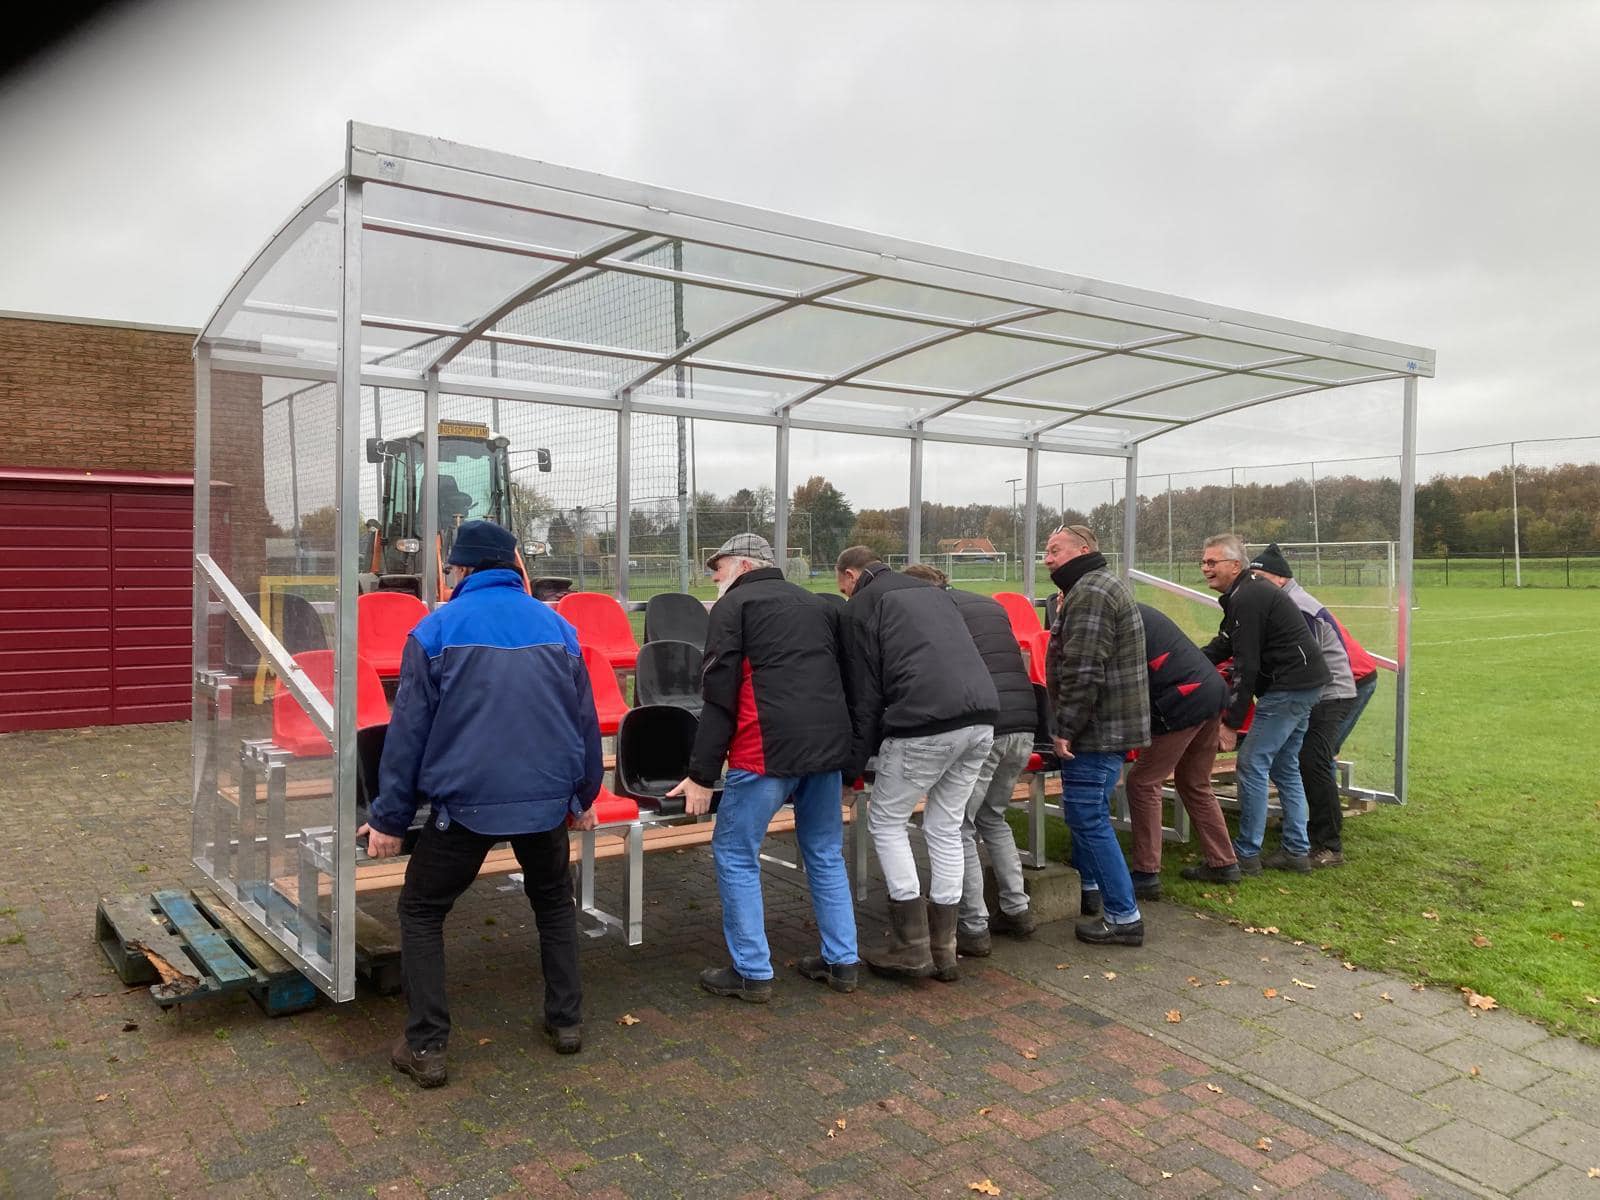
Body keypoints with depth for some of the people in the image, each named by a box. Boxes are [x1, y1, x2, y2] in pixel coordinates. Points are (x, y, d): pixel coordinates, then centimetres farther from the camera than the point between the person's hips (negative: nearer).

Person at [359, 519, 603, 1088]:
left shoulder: (437, 628, -3)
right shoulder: (556, 625, 6)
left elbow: (409, 728, -3)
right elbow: (585, 718, 12)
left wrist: (388, 817, 5)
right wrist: (584, 796, 25)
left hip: (466, 802, -3)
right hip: (547, 799, 4)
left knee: (421, 912, 16)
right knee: (554, 900, 26)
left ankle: (425, 1046, 13)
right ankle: (567, 1020, 27)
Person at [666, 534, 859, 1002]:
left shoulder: (734, 604, 3)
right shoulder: (819, 605, 21)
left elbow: (720, 696, -5)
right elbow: (844, 679, 20)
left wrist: (702, 774, -4)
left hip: (769, 748, -6)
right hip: (830, 743, 7)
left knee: (735, 855, 6)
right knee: (826, 854, 18)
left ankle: (752, 973, 10)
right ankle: (842, 962, 23)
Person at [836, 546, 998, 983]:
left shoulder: (863, 604, 7)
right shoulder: (933, 592, 28)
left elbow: (866, 691, 3)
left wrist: (854, 763, 9)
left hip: (925, 723, -7)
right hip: (981, 718, 7)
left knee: (885, 822, 10)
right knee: (945, 829, 17)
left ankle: (911, 946, 9)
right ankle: (944, 948, 21)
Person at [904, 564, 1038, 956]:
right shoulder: (992, 605, 23)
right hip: (1024, 723, 7)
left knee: (959, 828, 5)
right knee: (993, 818, 24)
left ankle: (973, 928, 8)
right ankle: (1017, 910, 26)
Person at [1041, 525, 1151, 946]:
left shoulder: (1090, 592, -17)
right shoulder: (1104, 586, 20)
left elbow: (1083, 672, -24)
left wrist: (1066, 728, -19)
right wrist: (1069, 725, 24)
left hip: (1098, 729, -11)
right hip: (1110, 723, 11)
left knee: (1089, 819, -7)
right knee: (1084, 813, 21)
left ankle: (1124, 917, -1)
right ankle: (1089, 891, 35)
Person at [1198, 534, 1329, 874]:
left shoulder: (1247, 599, -18)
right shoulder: (1249, 591, 16)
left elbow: (1246, 666, -21)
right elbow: (1223, 645, 19)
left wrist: (1231, 722, -18)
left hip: (1289, 687, -11)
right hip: (1304, 683, 11)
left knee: (1252, 765, -5)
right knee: (1284, 767, 16)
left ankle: (1246, 854, 2)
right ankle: (1296, 851, 22)